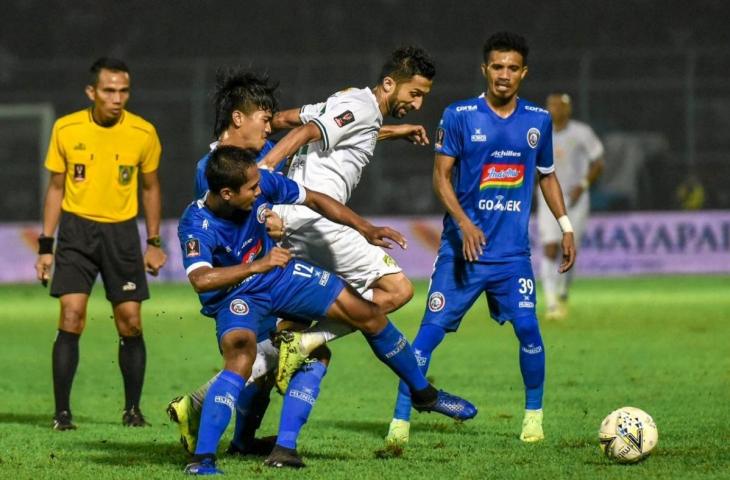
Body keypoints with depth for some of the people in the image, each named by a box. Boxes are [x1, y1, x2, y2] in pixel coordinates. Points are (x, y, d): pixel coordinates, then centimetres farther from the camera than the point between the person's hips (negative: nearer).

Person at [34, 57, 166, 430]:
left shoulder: (143, 133, -4)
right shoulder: (66, 129, -4)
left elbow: (150, 187, 10)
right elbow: (56, 187, 5)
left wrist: (154, 242, 7)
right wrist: (46, 245, 3)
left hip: (122, 231, 1)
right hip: (76, 229, -1)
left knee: (130, 323, -1)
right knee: (71, 317, -12)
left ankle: (133, 409, 13)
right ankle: (62, 412, -7)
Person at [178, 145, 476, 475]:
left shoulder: (262, 183, -20)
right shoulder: (196, 224, -32)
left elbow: (313, 200, -3)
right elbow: (201, 280, -47)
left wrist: (366, 230, -1)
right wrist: (257, 266, -55)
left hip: (280, 275, 5)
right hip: (234, 296, -5)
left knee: (367, 314, 4)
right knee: (240, 356, -35)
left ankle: (423, 393, 27)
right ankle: (202, 460, -33)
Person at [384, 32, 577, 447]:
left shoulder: (538, 121, 7)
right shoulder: (459, 116, -4)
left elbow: (547, 175, 20)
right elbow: (442, 175, -5)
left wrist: (566, 227, 15)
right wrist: (464, 223, -18)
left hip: (513, 252, 2)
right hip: (463, 246, -2)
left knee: (528, 328, -8)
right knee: (433, 327, -8)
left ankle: (534, 413, 13)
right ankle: (400, 420, -5)